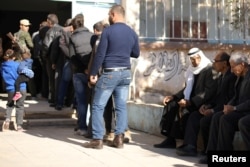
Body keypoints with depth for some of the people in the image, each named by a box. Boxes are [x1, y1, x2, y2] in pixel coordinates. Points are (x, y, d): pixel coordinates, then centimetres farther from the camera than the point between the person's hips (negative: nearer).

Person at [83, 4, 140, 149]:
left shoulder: (108, 31, -10)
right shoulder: (132, 33, 7)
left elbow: (100, 54, -11)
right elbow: (136, 54, 17)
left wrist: (93, 73, -5)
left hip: (109, 73, -5)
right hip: (126, 73, 6)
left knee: (98, 106, 2)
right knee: (121, 106, 8)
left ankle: (98, 139, 0)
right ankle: (119, 138, 5)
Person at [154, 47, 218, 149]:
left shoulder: (209, 70, -12)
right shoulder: (193, 70, 13)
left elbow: (209, 92, -21)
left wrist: (190, 101, -27)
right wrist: (174, 97, 8)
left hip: (202, 103, -8)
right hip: (190, 101, 8)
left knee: (183, 110, -30)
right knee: (170, 106, -9)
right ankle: (170, 139, -10)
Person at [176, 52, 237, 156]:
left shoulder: (232, 77, -17)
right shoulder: (221, 77, 15)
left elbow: (231, 100, -21)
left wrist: (214, 110, -22)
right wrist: (207, 105, 2)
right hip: (217, 108, 10)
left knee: (204, 120, -26)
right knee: (194, 116, -3)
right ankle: (190, 146, -9)